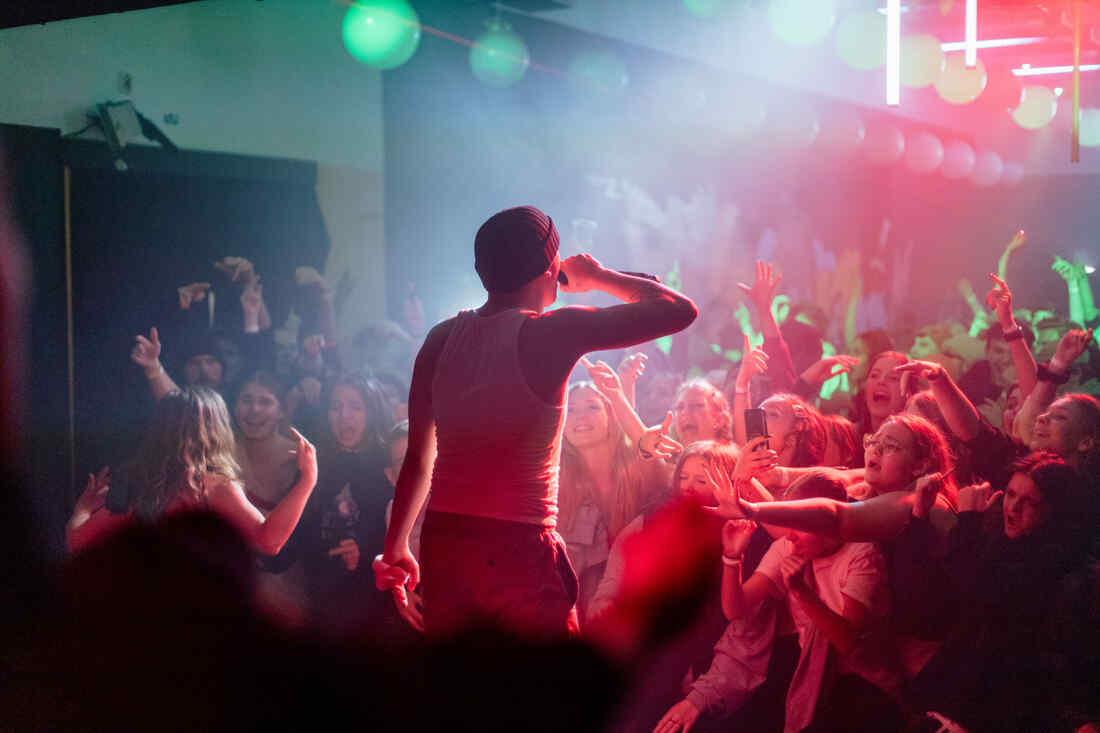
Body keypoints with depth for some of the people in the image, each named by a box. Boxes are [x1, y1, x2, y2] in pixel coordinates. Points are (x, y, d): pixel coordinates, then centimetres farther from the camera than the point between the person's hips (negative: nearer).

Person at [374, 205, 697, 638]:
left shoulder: (441, 338, 5)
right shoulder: (555, 333, -11)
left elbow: (417, 458, 10)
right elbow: (680, 309, -5)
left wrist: (396, 549, 20)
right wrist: (599, 278, 10)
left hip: (444, 549, 6)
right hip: (521, 554, -6)